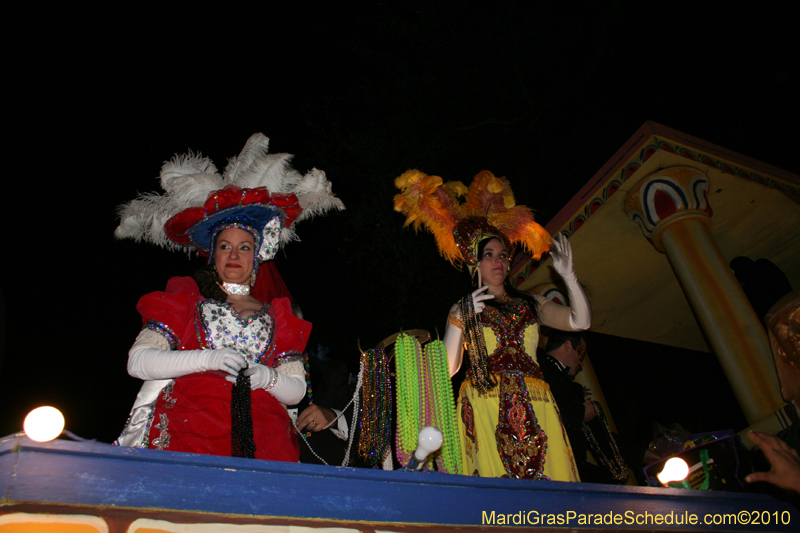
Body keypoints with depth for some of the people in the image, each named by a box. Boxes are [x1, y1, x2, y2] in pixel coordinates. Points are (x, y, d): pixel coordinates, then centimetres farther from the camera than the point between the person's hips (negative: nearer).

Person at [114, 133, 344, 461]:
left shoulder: (276, 314, 17)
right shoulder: (185, 299, 14)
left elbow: (297, 390, 13)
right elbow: (138, 362, 2)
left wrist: (264, 377, -7)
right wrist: (209, 359, -10)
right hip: (186, 437, -1)